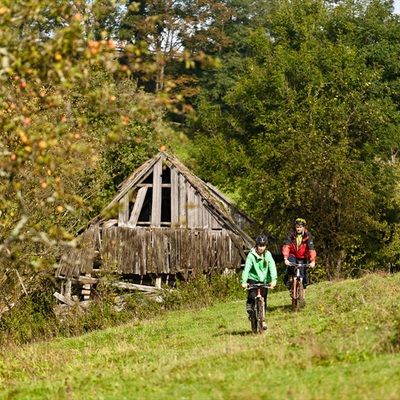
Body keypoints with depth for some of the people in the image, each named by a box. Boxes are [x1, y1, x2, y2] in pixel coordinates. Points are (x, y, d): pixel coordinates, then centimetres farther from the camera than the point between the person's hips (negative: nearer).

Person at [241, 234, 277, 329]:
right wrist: (244, 281, -33)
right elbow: (247, 268, -20)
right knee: (252, 296, -23)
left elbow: (272, 267, -15)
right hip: (253, 279, -2)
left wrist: (273, 280, -30)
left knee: (263, 300, 3)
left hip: (264, 280, 2)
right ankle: (249, 308, 9)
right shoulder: (251, 255, -12)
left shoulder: (268, 254, -6)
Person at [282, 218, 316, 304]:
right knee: (290, 266, -33)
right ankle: (290, 280, -5)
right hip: (292, 255, -1)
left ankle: (303, 297, 6)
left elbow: (311, 248, -25)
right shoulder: (291, 234, -19)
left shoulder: (308, 235, -18)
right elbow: (286, 246, -29)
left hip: (302, 257, 1)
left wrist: (312, 261, -38)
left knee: (303, 277, -6)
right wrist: (285, 258, -44)